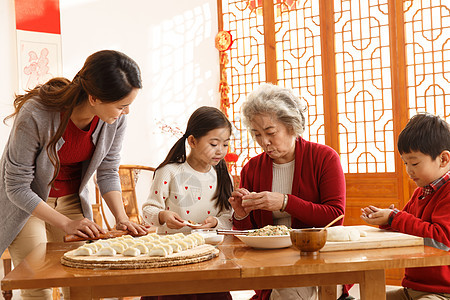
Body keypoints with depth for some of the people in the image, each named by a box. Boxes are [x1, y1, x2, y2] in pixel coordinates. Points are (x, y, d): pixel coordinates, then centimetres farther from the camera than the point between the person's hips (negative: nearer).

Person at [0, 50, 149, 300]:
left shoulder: (116, 118, -19)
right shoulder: (35, 116, -33)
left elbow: (108, 172, -3)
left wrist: (122, 218, -16)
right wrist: (66, 224, -26)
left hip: (71, 199, 4)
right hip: (25, 204, -4)